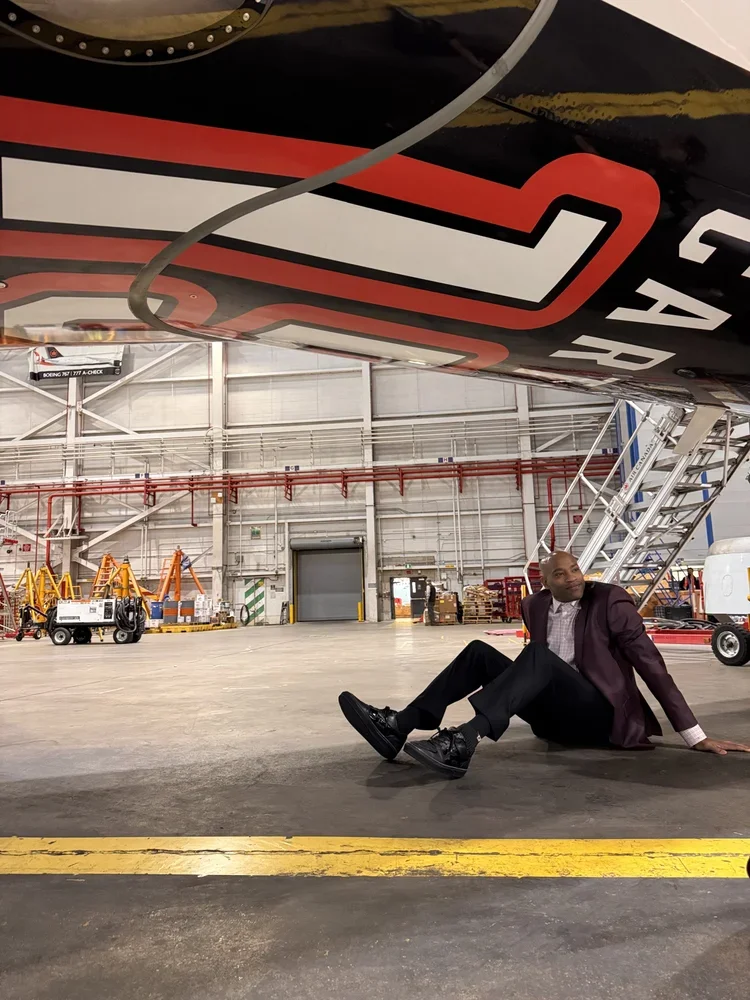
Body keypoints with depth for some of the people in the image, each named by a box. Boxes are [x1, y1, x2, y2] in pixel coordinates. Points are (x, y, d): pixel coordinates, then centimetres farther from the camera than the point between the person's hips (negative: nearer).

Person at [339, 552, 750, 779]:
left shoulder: (611, 602, -8)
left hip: (598, 716, -6)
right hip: (554, 717, 6)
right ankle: (398, 728, -26)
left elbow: (651, 665, -10)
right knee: (480, 653, -11)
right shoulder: (535, 606, 7)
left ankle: (464, 741, -53)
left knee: (536, 655, -33)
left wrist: (695, 736, -10)